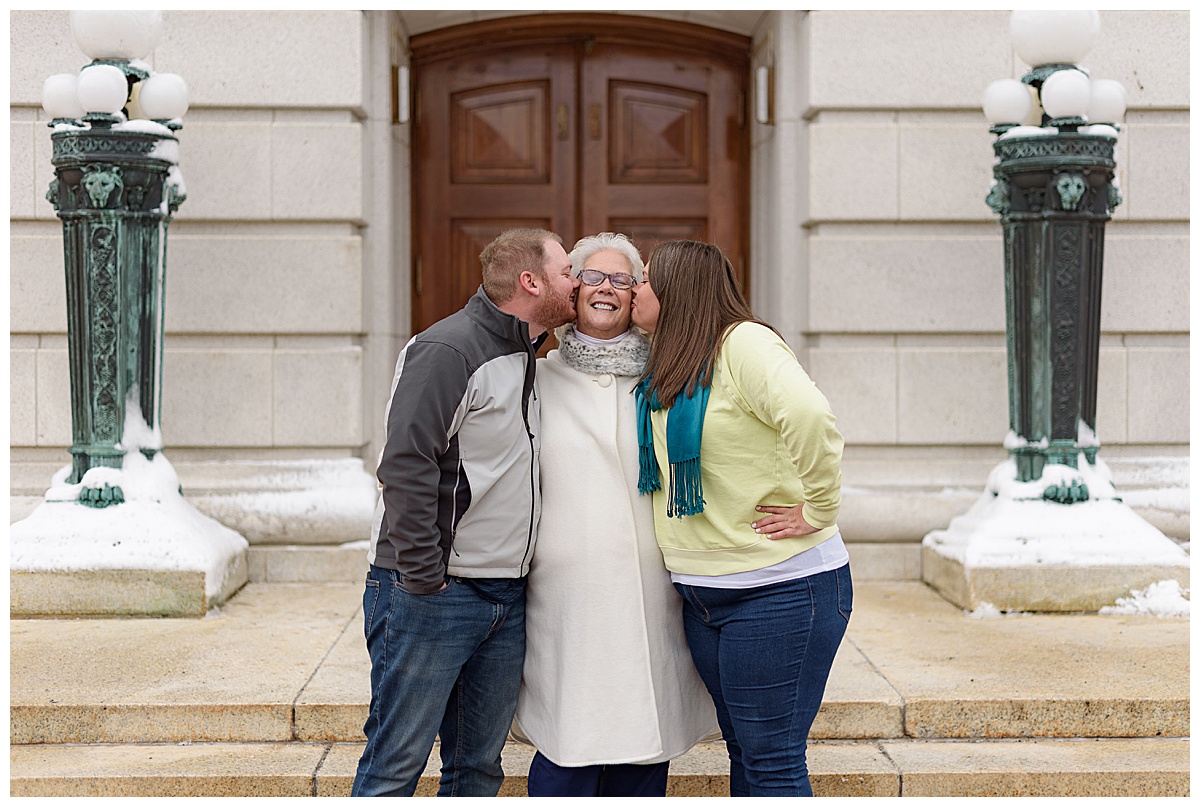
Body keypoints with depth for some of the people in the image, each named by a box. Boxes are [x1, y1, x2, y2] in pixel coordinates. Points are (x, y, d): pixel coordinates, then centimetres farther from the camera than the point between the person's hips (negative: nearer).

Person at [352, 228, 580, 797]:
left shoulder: (528, 360, 16)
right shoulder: (448, 350, -13)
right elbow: (405, 467, -19)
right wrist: (423, 576, -20)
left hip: (506, 599, 9)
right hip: (433, 595, -8)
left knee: (479, 766, 12)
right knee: (395, 764, -4)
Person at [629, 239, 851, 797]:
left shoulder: (743, 343, -14)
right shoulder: (668, 367, 14)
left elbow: (810, 417, -30)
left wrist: (817, 510, -23)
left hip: (779, 589, -9)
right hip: (702, 593, 9)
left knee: (771, 761, -4)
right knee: (742, 750, 16)